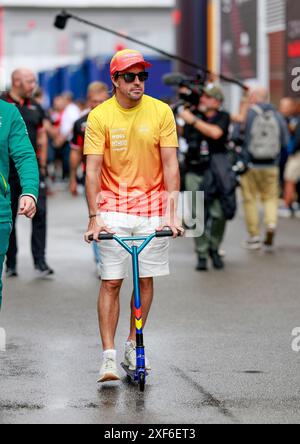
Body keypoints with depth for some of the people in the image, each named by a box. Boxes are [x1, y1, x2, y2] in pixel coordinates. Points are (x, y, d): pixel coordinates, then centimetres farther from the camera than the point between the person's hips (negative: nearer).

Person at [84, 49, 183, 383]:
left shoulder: (161, 112, -2)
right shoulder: (100, 116, -6)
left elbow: (170, 165, -4)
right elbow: (92, 170, -8)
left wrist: (172, 213, -12)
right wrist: (94, 217, -16)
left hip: (152, 207, 2)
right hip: (113, 208, -2)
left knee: (146, 278, 7)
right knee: (111, 282, -5)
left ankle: (133, 344, 23)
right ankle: (109, 356, -2)